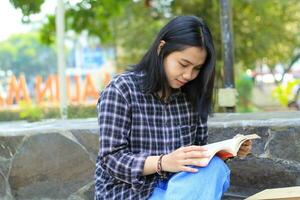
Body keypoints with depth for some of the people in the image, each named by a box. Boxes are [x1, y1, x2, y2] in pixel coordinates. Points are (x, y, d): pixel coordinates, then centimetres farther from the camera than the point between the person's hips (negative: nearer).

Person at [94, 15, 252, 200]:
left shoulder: (193, 96, 4)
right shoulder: (121, 90, -10)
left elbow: (199, 151, 11)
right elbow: (112, 160, -14)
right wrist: (163, 162, -30)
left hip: (178, 184, 5)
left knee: (214, 168, -26)